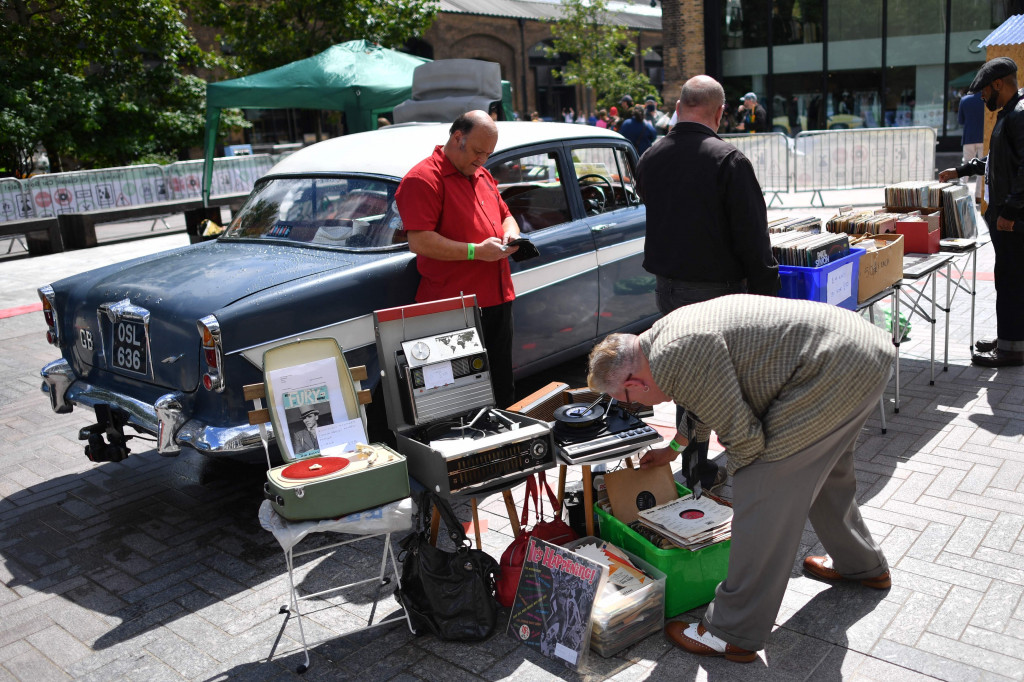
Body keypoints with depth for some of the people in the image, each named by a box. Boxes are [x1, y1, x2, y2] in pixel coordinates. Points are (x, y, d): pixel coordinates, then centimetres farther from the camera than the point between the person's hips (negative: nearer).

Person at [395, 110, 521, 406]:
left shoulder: (483, 176, 18)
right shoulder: (423, 179, -11)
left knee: (503, 387, 17)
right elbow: (419, 241, -20)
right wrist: (475, 251, -22)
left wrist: (510, 232, 5)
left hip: (498, 299, 8)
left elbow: (506, 215, 30)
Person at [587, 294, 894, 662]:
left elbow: (743, 438, -16)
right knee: (824, 470, 31)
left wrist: (735, 471, 6)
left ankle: (734, 634, 5)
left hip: (836, 372, -11)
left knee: (763, 495, -6)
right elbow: (699, 403, 34)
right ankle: (862, 564, 55)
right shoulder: (669, 331, 14)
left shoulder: (676, 359, -20)